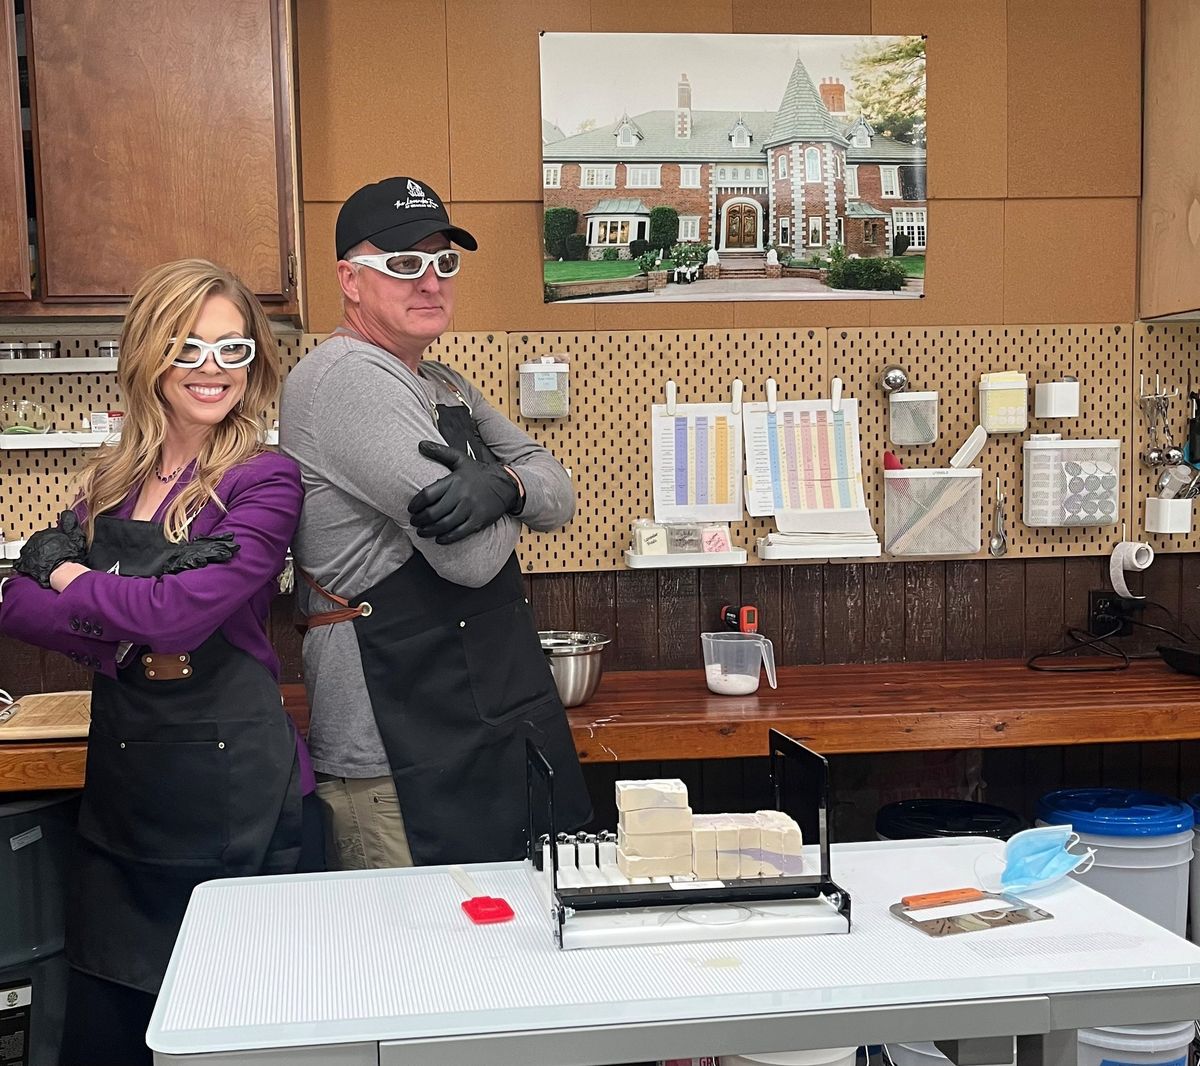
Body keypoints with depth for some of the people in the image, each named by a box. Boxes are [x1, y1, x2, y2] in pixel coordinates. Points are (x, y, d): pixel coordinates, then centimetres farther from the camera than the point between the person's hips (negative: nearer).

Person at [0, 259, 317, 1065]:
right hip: (123, 795, 5)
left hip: (232, 796, -5)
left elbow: (181, 614, -21)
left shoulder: (265, 482, -9)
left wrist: (74, 581, -3)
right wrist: (129, 630, -18)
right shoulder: (111, 484, 8)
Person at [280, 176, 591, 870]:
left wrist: (501, 485, -16)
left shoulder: (446, 387, 17)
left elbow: (559, 493, 7)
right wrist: (508, 497, 1)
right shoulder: (347, 378, -15)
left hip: (501, 721, 9)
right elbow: (473, 557, -22)